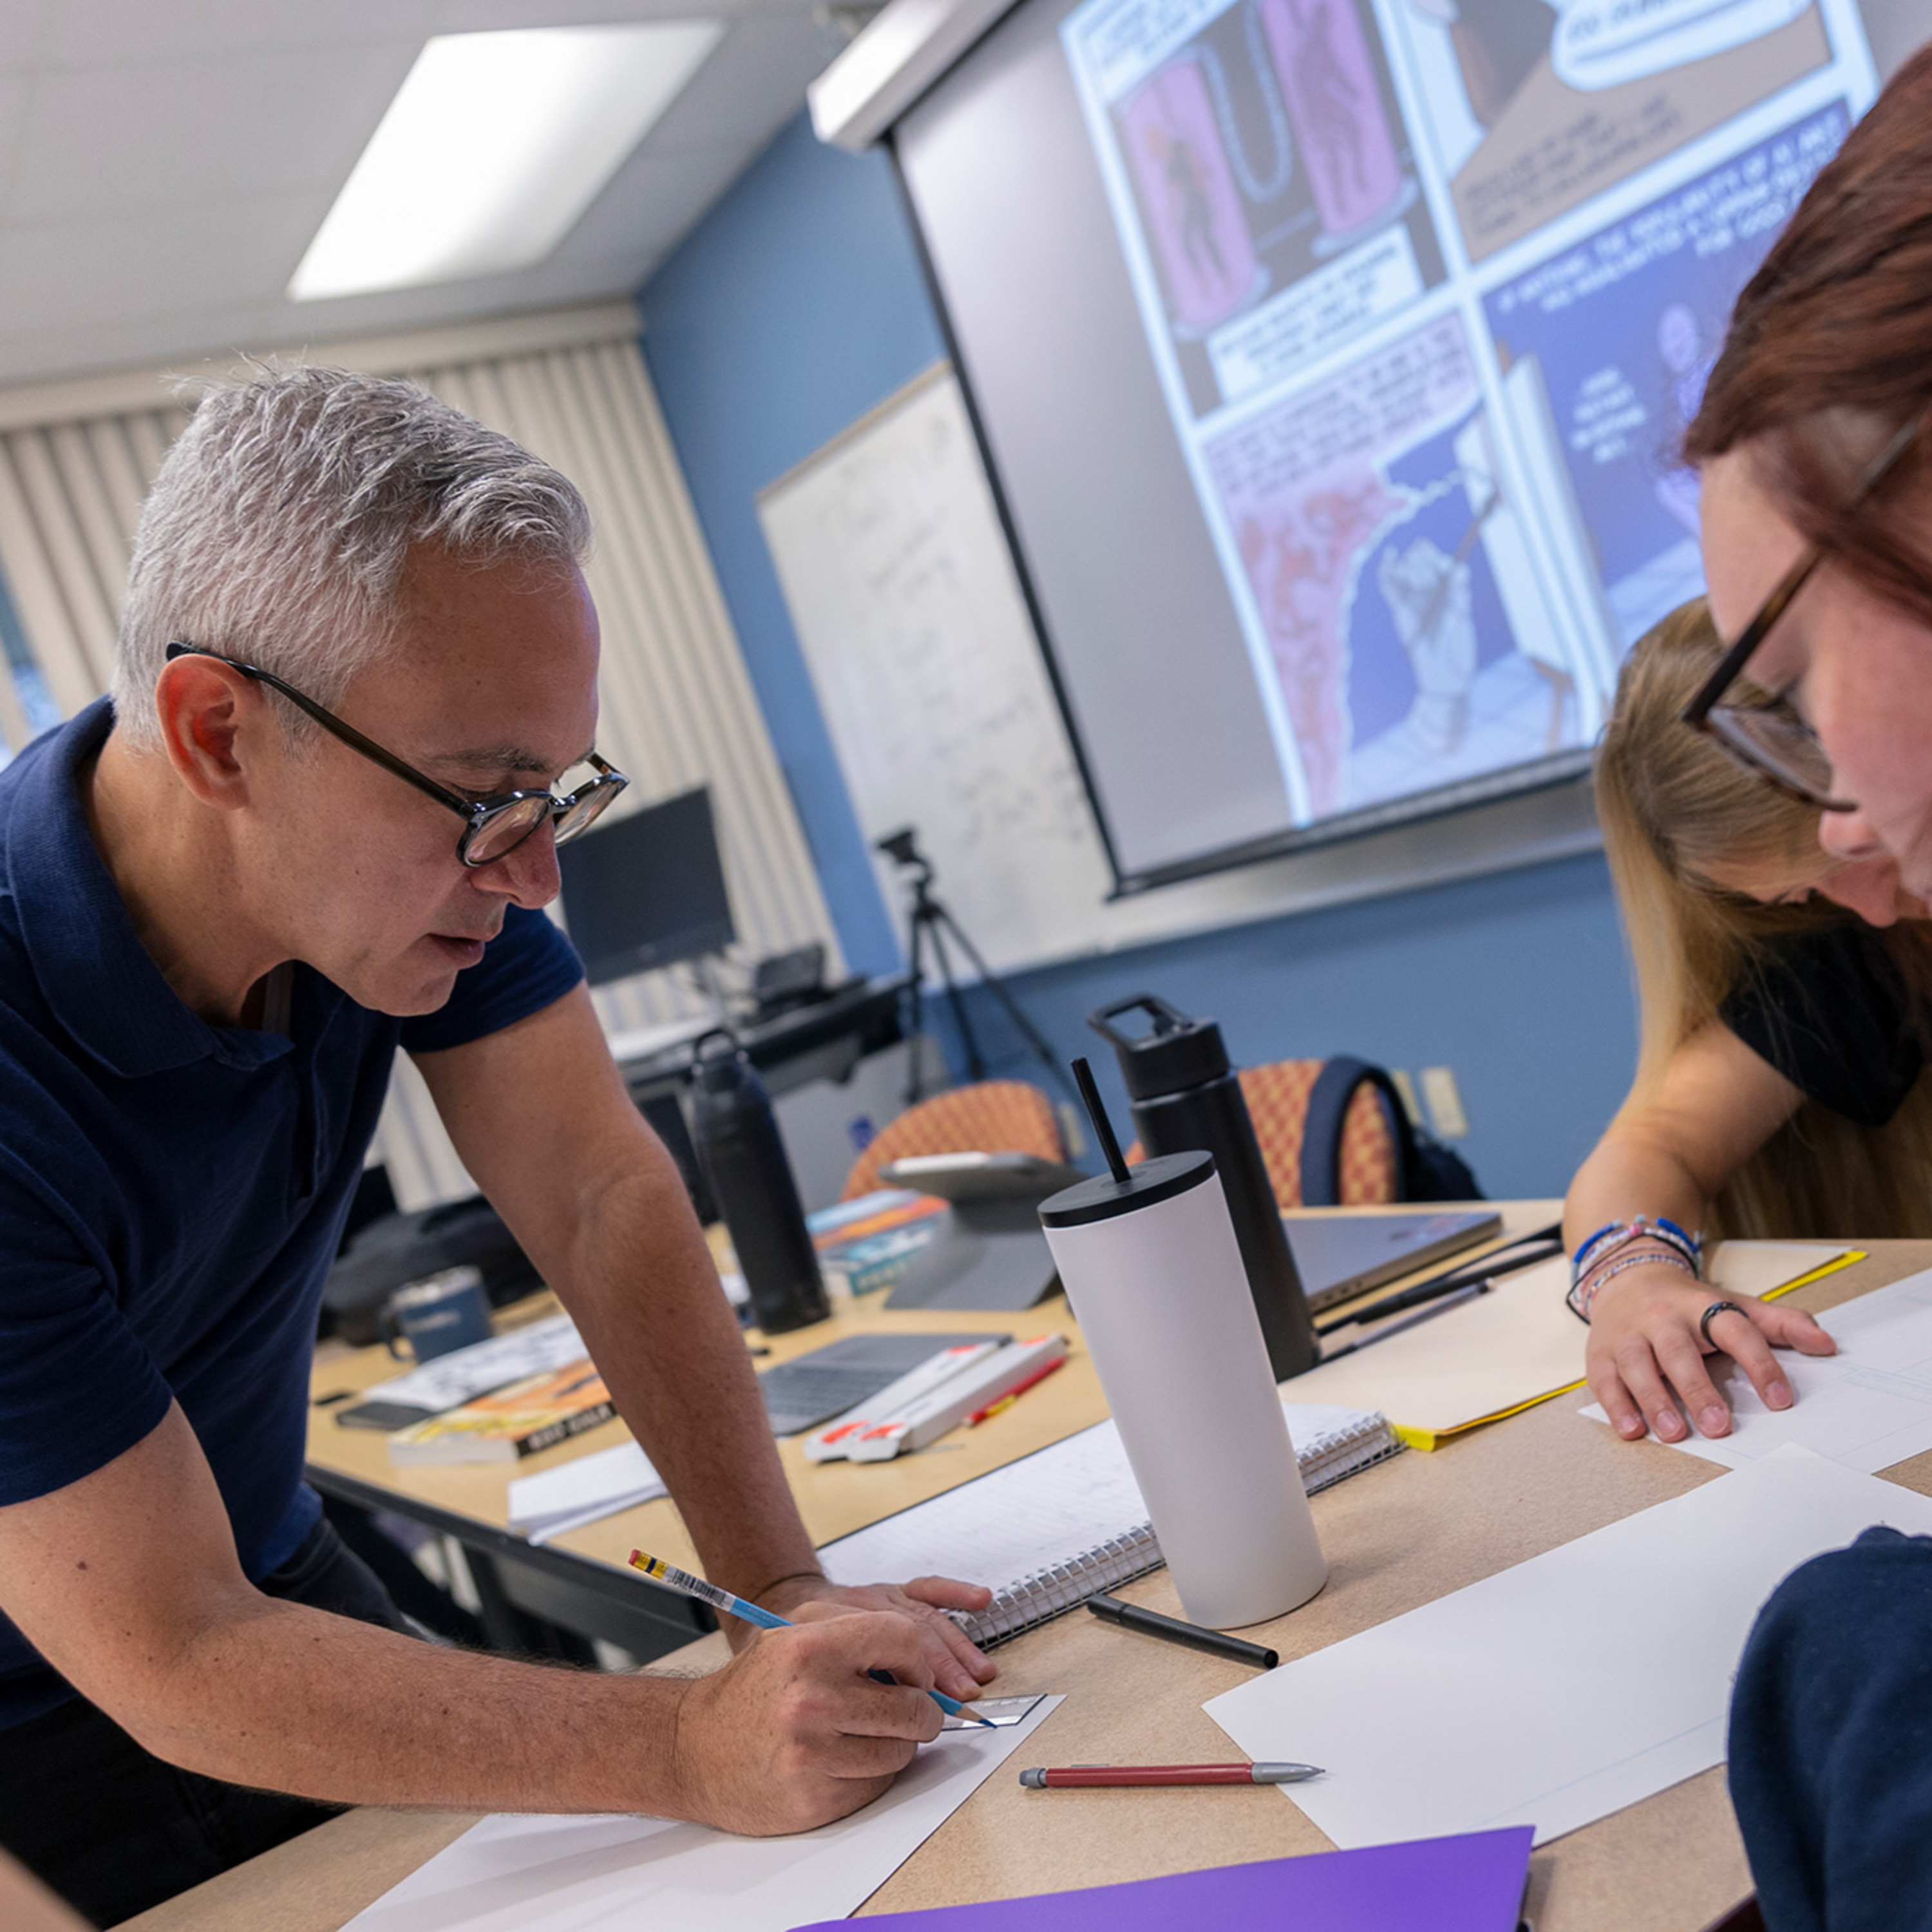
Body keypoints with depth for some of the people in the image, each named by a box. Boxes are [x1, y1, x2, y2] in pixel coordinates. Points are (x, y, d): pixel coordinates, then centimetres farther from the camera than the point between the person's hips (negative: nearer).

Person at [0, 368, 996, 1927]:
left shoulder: (432, 830, -17)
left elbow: (604, 1197, -13)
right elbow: (171, 1664, -30)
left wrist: (782, 1584, -21)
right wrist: (694, 1751, -37)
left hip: (272, 1572, 5)